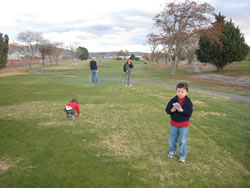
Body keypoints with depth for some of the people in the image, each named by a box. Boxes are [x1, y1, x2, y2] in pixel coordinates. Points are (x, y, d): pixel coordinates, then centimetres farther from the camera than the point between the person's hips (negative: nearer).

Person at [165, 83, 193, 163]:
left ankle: (182, 155, 24)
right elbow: (167, 109, -6)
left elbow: (190, 113, -17)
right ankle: (172, 151, 39)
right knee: (172, 139, 16)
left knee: (183, 141, 7)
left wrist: (182, 110, -31)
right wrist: (171, 110, -27)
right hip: (174, 123, 3)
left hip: (184, 124, -3)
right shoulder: (173, 100, -6)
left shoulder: (188, 101, -12)